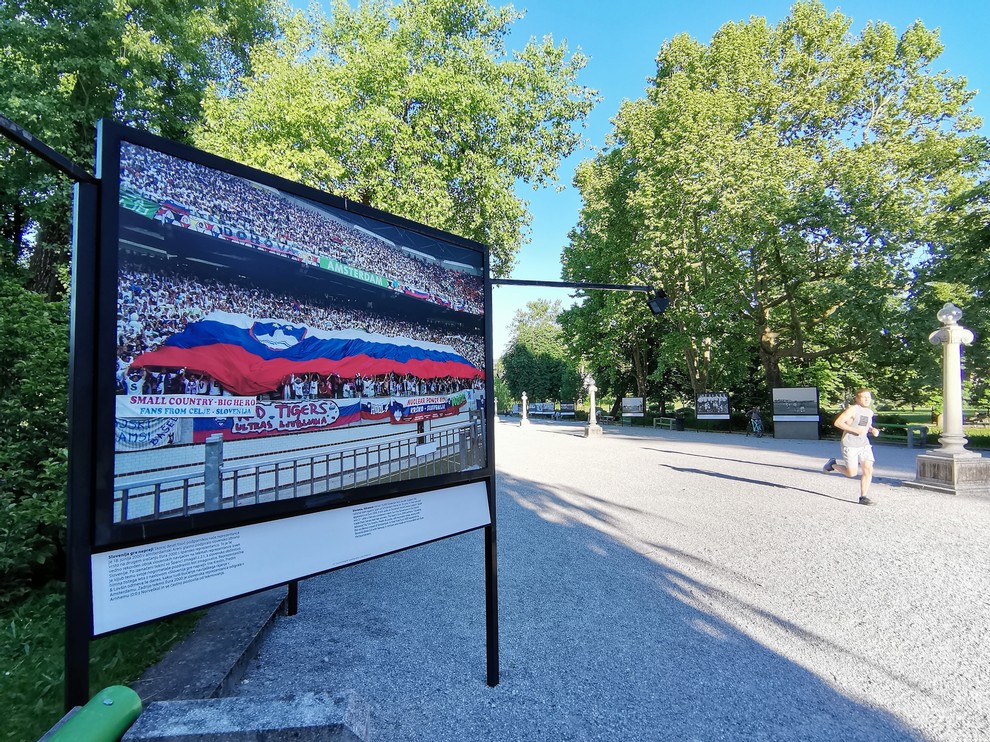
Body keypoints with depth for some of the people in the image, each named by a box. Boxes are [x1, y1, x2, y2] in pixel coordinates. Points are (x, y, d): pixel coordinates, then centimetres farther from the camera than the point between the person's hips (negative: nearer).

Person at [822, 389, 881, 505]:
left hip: (864, 444, 7)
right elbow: (837, 422, -19)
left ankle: (863, 497, 3)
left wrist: (873, 430, 6)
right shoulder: (853, 409, -13)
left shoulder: (870, 412, 11)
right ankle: (833, 464, 25)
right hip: (850, 445, -6)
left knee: (868, 470, -6)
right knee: (852, 473, -3)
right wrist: (856, 430, -24)